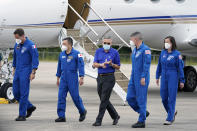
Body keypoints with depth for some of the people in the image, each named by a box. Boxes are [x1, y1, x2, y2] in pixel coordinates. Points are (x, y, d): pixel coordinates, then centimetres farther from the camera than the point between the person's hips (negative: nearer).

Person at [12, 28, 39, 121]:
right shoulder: (17, 45, 11)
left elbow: (35, 59, -13)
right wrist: (14, 69, 21)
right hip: (18, 72, 8)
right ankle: (30, 107, 23)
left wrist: (33, 72, -18)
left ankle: (22, 115, -6)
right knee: (16, 93, 6)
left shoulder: (30, 45, -11)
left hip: (26, 72, -8)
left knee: (24, 93, -8)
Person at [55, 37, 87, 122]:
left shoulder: (76, 54, -8)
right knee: (61, 97, -2)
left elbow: (81, 65, -11)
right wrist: (58, 77, 22)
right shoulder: (62, 54, 10)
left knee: (75, 96, 0)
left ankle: (82, 112, 23)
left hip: (73, 78, -5)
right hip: (63, 78, 5)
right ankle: (61, 116, 0)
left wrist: (81, 77, -18)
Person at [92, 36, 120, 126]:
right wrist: (101, 65, -21)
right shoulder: (98, 51, 8)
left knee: (104, 100, -9)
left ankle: (99, 120, -8)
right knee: (103, 99, 10)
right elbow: (94, 64, 0)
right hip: (100, 78, 5)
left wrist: (111, 64, -18)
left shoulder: (115, 52, -2)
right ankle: (115, 116, 27)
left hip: (109, 78, -5)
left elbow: (118, 67, 3)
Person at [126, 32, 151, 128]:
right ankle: (144, 113, 21)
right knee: (130, 98, 5)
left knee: (141, 99, -5)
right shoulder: (135, 50, 15)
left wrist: (143, 77, -22)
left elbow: (147, 64, -17)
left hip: (142, 78, -9)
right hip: (133, 77, 9)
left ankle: (141, 121, 0)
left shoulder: (145, 49, -12)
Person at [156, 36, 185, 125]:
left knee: (171, 98, -7)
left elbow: (180, 67, -7)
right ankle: (172, 113, 29)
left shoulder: (177, 54, -8)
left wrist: (182, 81, -8)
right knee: (164, 98, 4)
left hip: (173, 78, -5)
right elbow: (160, 65, 13)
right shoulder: (163, 52, 7)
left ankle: (169, 119, -3)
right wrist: (157, 77, 11)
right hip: (164, 78, 5)